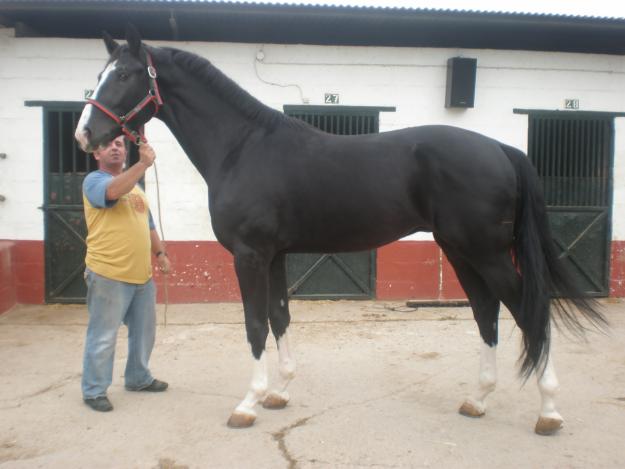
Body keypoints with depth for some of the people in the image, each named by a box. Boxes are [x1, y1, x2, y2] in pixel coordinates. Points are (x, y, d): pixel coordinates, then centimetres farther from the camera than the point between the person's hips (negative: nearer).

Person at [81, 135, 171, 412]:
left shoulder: (135, 186, 21)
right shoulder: (94, 180, -4)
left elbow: (148, 225, 25)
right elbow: (113, 191, -28)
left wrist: (160, 253, 14)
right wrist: (144, 163, -31)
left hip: (142, 274, 8)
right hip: (108, 275, -8)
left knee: (144, 331, 17)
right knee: (103, 336, -1)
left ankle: (138, 378, 34)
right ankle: (94, 390, 14)